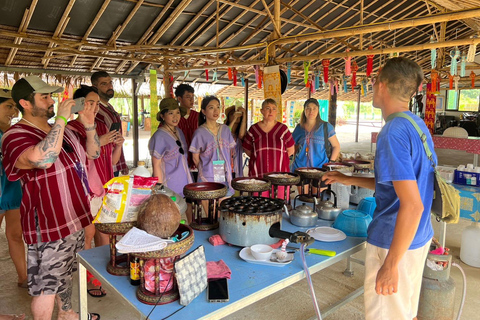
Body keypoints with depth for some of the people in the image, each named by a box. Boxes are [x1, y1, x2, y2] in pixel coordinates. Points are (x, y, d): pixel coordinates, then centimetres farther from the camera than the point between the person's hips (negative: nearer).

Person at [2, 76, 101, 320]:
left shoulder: (61, 131, 9)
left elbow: (92, 154, 12)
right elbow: (43, 159, -39)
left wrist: (89, 126, -5)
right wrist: (61, 118, -31)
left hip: (74, 217, 9)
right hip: (48, 225, -9)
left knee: (66, 272, 25)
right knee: (46, 283, 6)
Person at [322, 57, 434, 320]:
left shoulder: (393, 133, -23)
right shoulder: (418, 124, 7)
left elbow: (412, 205, -27)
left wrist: (390, 264, -22)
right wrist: (349, 180, 16)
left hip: (395, 242, -9)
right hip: (419, 237, 9)